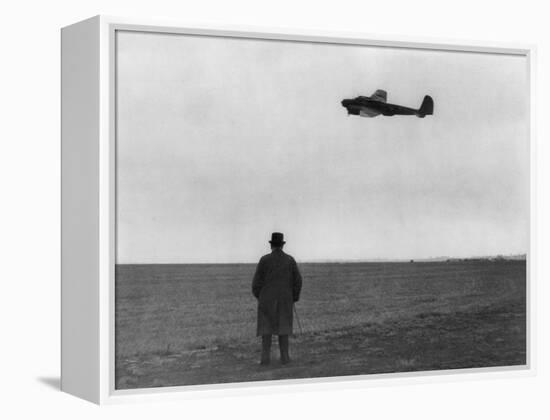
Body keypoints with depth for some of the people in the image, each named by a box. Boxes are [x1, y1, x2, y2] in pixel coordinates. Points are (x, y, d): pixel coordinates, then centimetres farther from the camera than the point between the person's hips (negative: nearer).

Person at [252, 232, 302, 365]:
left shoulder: (264, 260, -7)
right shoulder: (290, 260, -1)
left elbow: (257, 281, -5)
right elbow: (297, 281, 0)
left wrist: (257, 295, 13)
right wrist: (294, 299, 11)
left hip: (267, 299, -1)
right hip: (284, 299, 2)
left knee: (267, 328, 3)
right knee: (282, 327, 8)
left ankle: (266, 357, -2)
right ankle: (284, 357, 6)